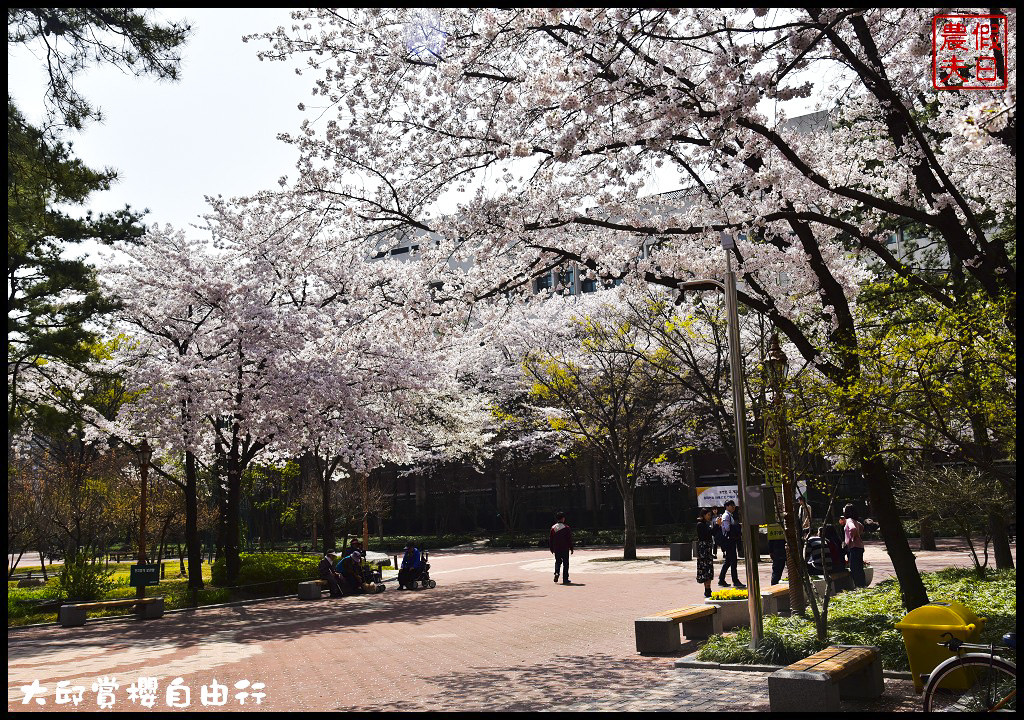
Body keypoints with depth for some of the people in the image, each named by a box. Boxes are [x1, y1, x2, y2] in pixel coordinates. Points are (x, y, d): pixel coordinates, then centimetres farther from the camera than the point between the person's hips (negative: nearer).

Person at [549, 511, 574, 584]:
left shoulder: (553, 528, 2)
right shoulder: (566, 528, -8)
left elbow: (551, 539, 6)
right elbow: (569, 539, -7)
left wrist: (552, 549, 15)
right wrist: (571, 548, 2)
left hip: (556, 549, 3)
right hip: (565, 549, -3)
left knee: (558, 562, 19)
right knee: (565, 563, 5)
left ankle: (556, 573, -5)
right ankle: (565, 579, 5)